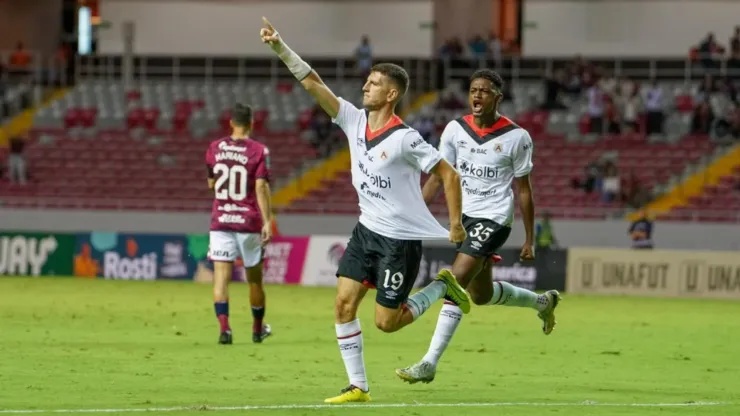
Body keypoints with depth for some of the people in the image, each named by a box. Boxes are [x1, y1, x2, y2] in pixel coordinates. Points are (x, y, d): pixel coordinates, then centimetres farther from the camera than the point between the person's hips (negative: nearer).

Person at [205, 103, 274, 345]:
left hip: (220, 222, 1)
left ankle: (224, 327, -23)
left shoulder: (214, 149, 4)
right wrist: (267, 221, -13)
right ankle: (258, 329, 28)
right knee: (254, 278, 14)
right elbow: (261, 187, -13)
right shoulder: (259, 151, -6)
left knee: (221, 275, -5)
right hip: (249, 222, -1)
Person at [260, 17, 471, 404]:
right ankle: (357, 386, 2)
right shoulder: (354, 120, -1)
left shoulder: (404, 138, -19)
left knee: (385, 322, -3)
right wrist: (280, 48, -11)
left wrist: (455, 223, -16)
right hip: (367, 230, 6)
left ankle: (442, 286, 20)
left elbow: (449, 174, -14)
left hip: (401, 238, -6)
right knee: (344, 305, -5)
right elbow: (312, 82, -3)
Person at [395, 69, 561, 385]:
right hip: (463, 216, 6)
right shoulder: (456, 130, 1)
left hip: (494, 219, -6)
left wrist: (529, 240, 2)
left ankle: (430, 363, -21)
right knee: (481, 294, 18)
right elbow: (438, 177, 5)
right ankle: (543, 302, 47)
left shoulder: (516, 137, -9)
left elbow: (523, 190, -1)